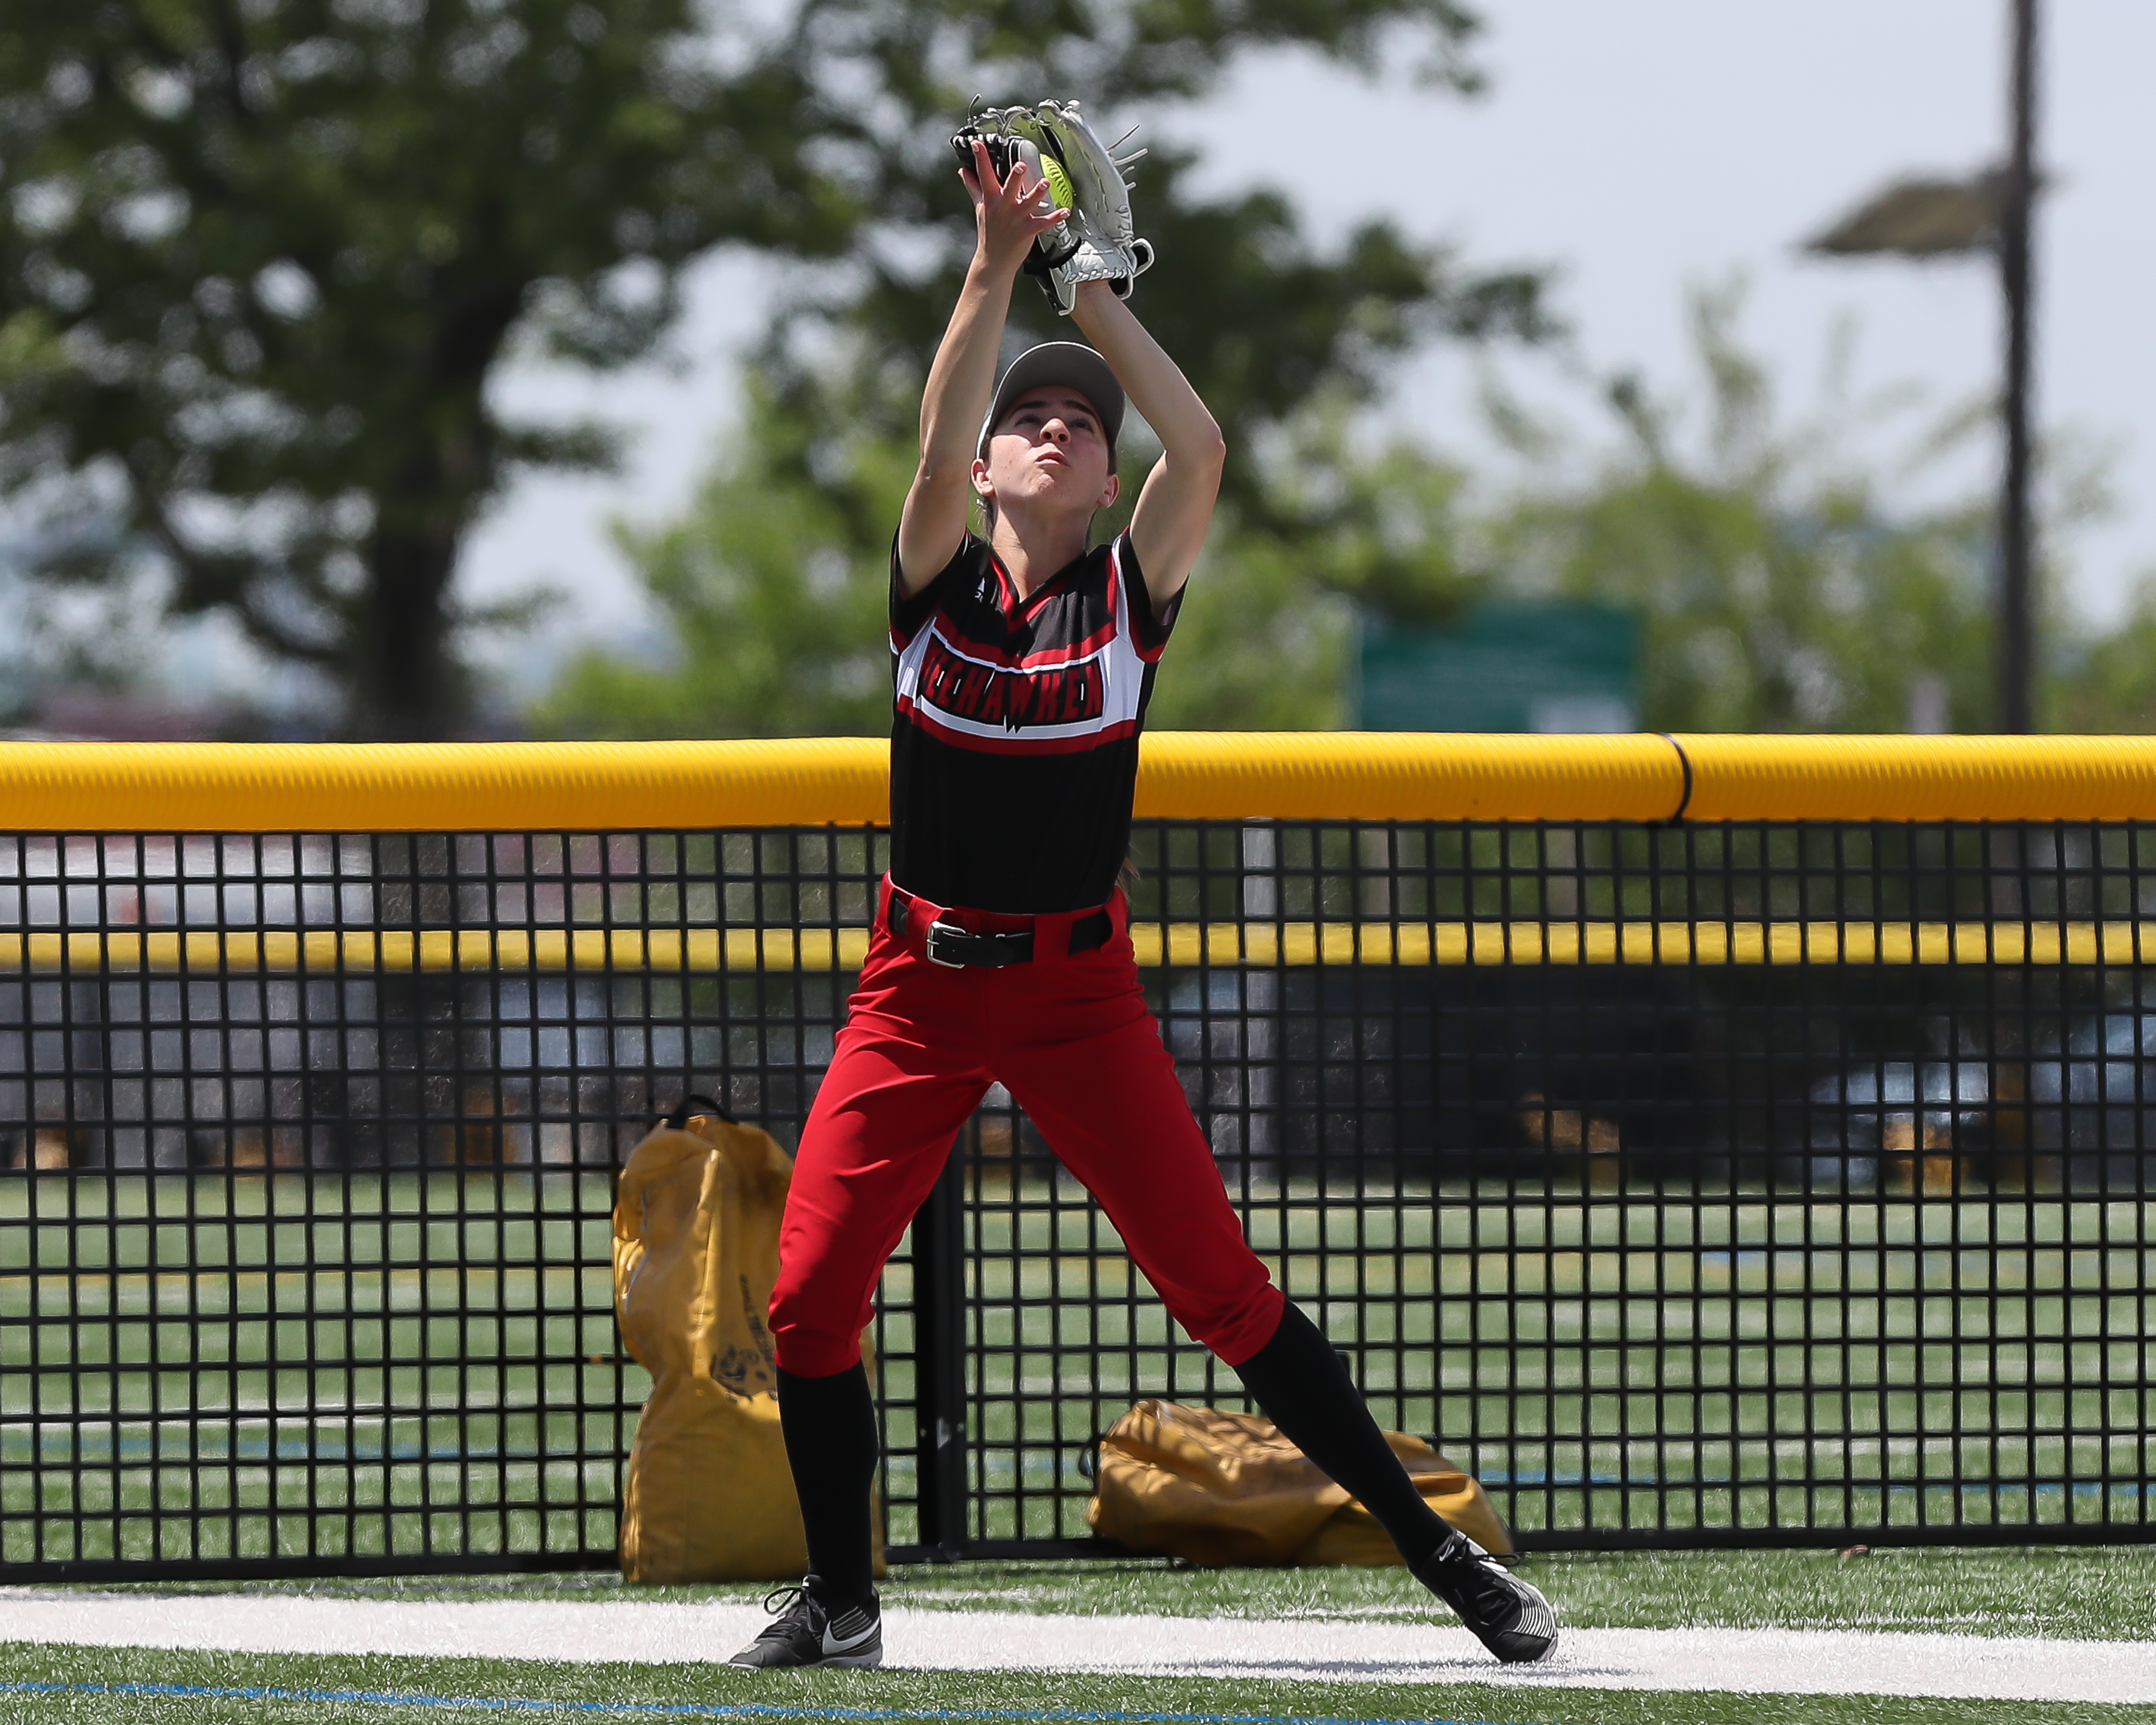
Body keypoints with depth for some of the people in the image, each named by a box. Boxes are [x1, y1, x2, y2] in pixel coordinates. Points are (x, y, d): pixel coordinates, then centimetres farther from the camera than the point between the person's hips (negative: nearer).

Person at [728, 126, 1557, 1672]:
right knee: (811, 1295, -7)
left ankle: (1437, 1552, 2)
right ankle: (840, 1601, 10)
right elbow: (936, 448, -17)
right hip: (920, 987, 1)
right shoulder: (940, 584, 2)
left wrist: (1089, 289, -14)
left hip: (1081, 992, -1)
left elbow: (1201, 447, -14)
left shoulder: (1134, 592, 2)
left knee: (1223, 1289, -6)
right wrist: (996, 273, -25)